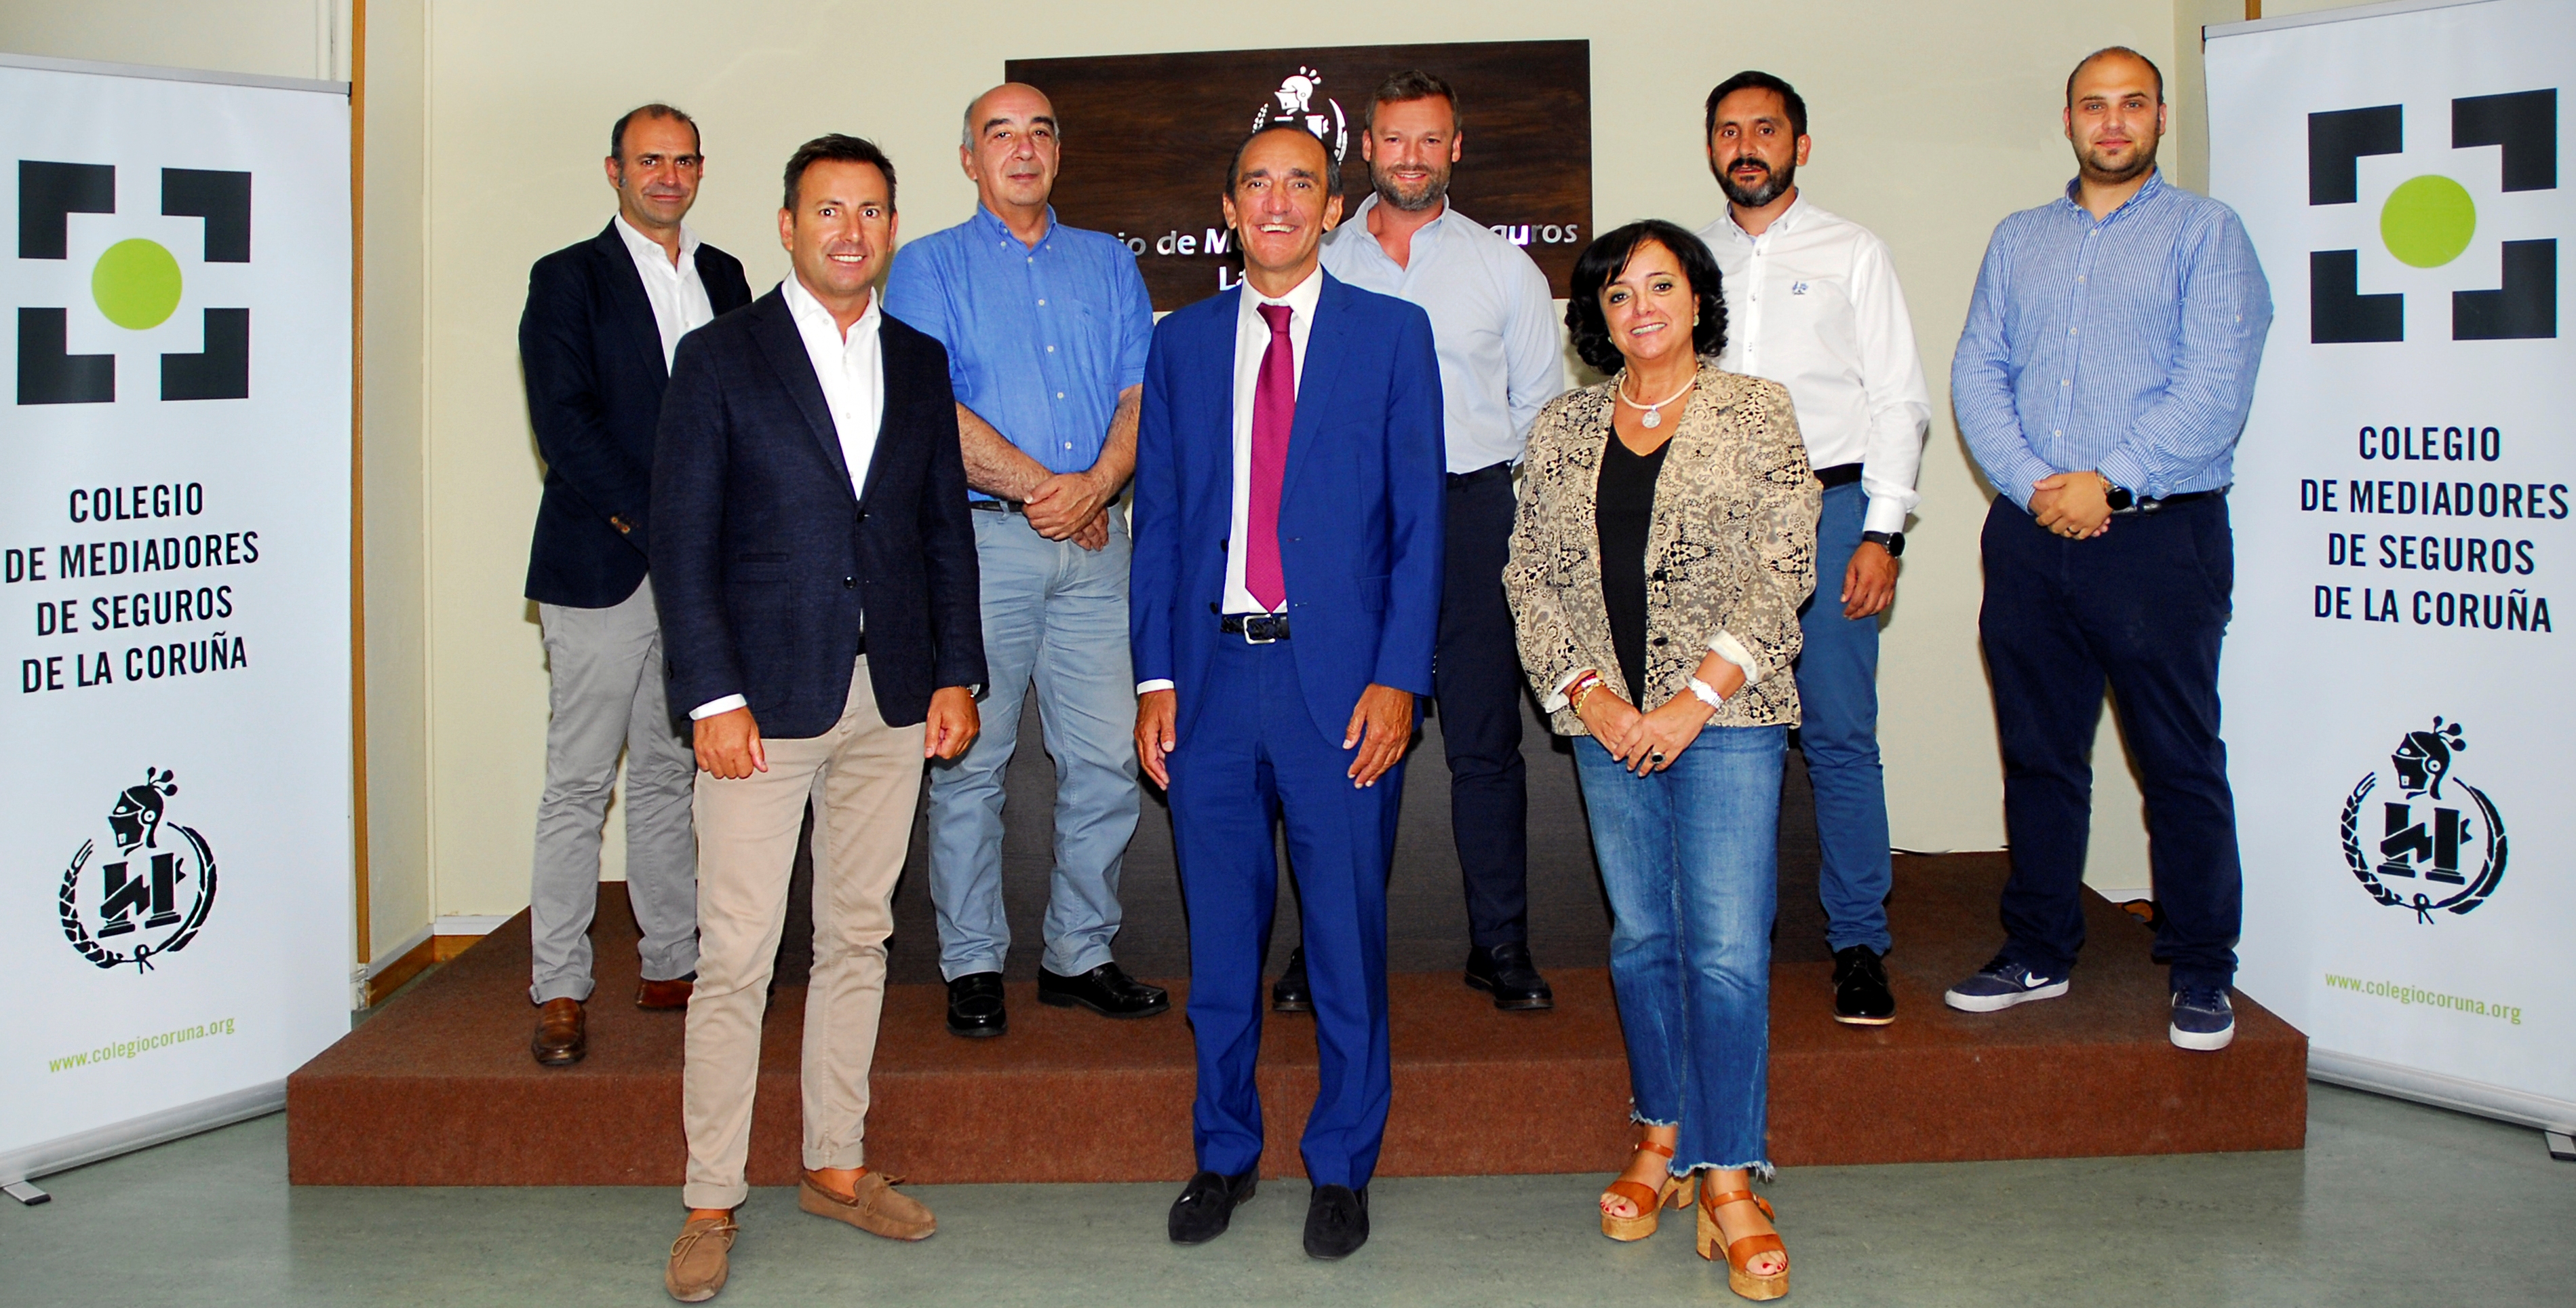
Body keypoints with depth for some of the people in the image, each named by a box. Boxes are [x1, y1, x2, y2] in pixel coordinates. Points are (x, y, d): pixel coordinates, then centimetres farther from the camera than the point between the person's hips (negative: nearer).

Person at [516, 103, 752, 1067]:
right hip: (603, 565, -4)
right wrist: (649, 522, -13)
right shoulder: (567, 279, 2)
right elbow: (562, 419, -8)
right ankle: (559, 992, 4)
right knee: (580, 784, -2)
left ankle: (671, 967, 19)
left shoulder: (723, 278, 16)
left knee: (671, 775, 11)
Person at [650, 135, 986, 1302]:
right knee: (735, 957, -2)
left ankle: (836, 1166, 25)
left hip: (891, 701, 4)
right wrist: (713, 695, -12)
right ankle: (710, 1202, 10)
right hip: (765, 699, -4)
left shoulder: (920, 364, 11)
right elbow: (684, 543, -5)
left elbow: (946, 529, 13)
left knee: (857, 940, 12)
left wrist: (956, 672, 6)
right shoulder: (721, 359, -2)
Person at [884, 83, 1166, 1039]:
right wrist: (1041, 488, -9)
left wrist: (1096, 484, -11)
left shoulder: (1108, 264, 18)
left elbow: (1141, 391, 8)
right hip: (981, 539, -3)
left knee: (1108, 759, 2)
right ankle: (972, 966, 11)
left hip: (1095, 541, 3)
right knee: (969, 759, 0)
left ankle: (1080, 954, 15)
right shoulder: (929, 268, 6)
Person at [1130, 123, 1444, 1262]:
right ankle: (1225, 1153, 27)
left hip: (1339, 681, -2)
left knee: (1346, 934, 5)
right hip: (1211, 673, 2)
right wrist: (1155, 678, 2)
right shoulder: (1181, 342, 11)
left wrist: (1397, 678, -9)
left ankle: (1342, 1167, 21)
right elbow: (1158, 518, 10)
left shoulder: (1392, 334, 3)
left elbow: (1419, 520, 0)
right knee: (1219, 934, 11)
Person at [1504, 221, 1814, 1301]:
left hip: (1726, 714, -3)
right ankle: (1664, 1140, 24)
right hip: (1608, 720, 3)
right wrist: (1588, 693, -5)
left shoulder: (1756, 411, 2)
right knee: (1641, 937, 10)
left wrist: (1698, 696, -12)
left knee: (1727, 947, -7)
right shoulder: (1564, 430, 10)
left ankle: (1728, 1180, 1)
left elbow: (1782, 571, -4)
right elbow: (1530, 575, 8)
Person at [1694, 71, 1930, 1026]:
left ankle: (1859, 945, 2)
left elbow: (1901, 402, 4)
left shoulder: (1852, 254, 9)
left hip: (1827, 506, -2)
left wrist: (1882, 532, -7)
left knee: (1841, 733, -6)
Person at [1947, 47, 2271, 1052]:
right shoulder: (2017, 241, 16)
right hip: (2029, 538, 4)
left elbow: (2215, 385, -8)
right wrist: (2032, 483, -8)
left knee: (2180, 762, 0)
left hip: (2159, 531, -4)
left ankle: (2201, 975, 11)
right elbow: (1976, 374, 7)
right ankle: (2038, 952, 22)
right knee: (2038, 753, 10)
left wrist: (2108, 482, -14)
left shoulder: (2205, 231, 3)